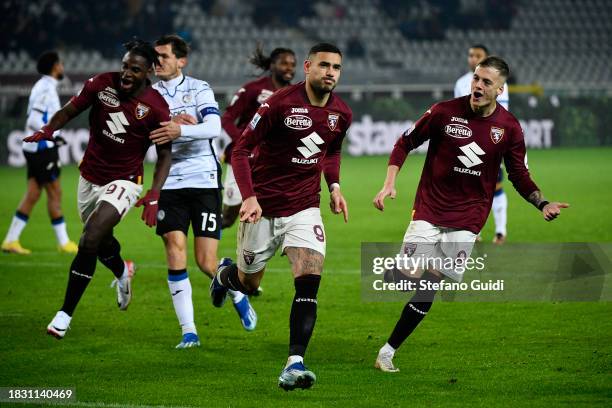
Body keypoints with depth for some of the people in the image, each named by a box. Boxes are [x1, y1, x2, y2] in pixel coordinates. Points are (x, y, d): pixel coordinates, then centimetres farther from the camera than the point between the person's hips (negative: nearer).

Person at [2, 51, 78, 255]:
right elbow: (34, 121, -22)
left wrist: (54, 135, 13)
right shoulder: (46, 89, -15)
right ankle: (63, 242, 4)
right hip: (43, 148, -9)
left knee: (32, 195, 8)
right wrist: (53, 135, -17)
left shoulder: (43, 87, 15)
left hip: (35, 148, 9)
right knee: (54, 194, -2)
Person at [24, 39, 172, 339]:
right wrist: (49, 129, -21)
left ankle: (65, 314, -11)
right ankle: (122, 272, 57)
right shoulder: (102, 84, -10)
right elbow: (70, 110, 0)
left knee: (90, 240, -19)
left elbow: (165, 154, -7)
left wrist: (154, 195, -18)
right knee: (101, 241, 20)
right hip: (90, 176, 4)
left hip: (123, 182, -4)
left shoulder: (155, 107, -16)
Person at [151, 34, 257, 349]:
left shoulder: (199, 89, -1)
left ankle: (237, 295, 28)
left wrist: (181, 130, -34)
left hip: (203, 181, -2)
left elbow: (214, 127, -17)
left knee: (207, 264, -4)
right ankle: (188, 332, -4)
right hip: (169, 184, 2)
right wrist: (172, 122, -15)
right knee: (176, 257, -11)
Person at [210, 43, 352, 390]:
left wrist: (334, 186, 8)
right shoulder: (280, 103, -17)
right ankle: (225, 274, 52)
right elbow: (242, 150, -13)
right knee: (249, 284, 14)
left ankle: (295, 363, -19)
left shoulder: (341, 114, 0)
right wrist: (249, 196, -23)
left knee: (309, 282, -18)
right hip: (264, 207, -3)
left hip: (305, 208, 3)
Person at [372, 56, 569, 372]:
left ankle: (388, 350, 7)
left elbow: (519, 175, 10)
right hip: (429, 208, -1)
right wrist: (389, 184, -6)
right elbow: (405, 143, 4)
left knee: (428, 287, -3)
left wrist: (543, 204, -7)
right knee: (411, 274, -16)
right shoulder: (445, 111, -7)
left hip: (467, 219, 1)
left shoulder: (508, 128, -1)